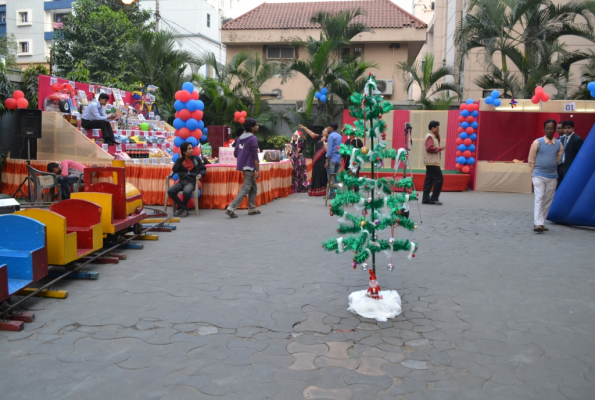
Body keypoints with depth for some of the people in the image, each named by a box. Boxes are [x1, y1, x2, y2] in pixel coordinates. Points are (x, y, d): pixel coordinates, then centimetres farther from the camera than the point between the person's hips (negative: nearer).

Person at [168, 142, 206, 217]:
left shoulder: (196, 159, 10)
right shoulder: (180, 160, 12)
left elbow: (203, 169, 17)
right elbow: (174, 170, -2)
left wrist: (201, 174, -6)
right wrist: (180, 158, -1)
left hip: (191, 182, -2)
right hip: (181, 181, 3)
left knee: (186, 192, -37)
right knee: (170, 191, -26)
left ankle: (182, 207, -5)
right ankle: (184, 208, -9)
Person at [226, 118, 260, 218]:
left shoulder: (240, 138, 12)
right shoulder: (253, 138, -13)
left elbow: (235, 153, 12)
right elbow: (255, 156, -17)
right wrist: (258, 170, -15)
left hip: (243, 166, 9)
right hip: (249, 167, -9)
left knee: (254, 188, 18)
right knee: (246, 189, -8)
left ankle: (252, 208, 19)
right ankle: (231, 208, -15)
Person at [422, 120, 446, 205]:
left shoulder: (433, 136, 19)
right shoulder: (430, 136, -13)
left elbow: (436, 145, 18)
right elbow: (429, 148, -23)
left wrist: (437, 135, 10)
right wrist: (440, 149, -16)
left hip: (431, 162, 10)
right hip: (432, 162, -10)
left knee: (429, 180, 8)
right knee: (439, 179, -8)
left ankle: (426, 199, 9)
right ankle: (434, 199, -6)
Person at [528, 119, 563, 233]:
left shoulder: (559, 144, 4)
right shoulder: (537, 142, -4)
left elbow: (558, 160, 13)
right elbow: (531, 160, 2)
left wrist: (552, 170, 12)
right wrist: (535, 173, 4)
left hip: (552, 177, 3)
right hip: (539, 176, -3)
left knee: (547, 201, 7)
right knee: (539, 198, -11)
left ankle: (540, 222, 18)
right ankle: (538, 224, -15)